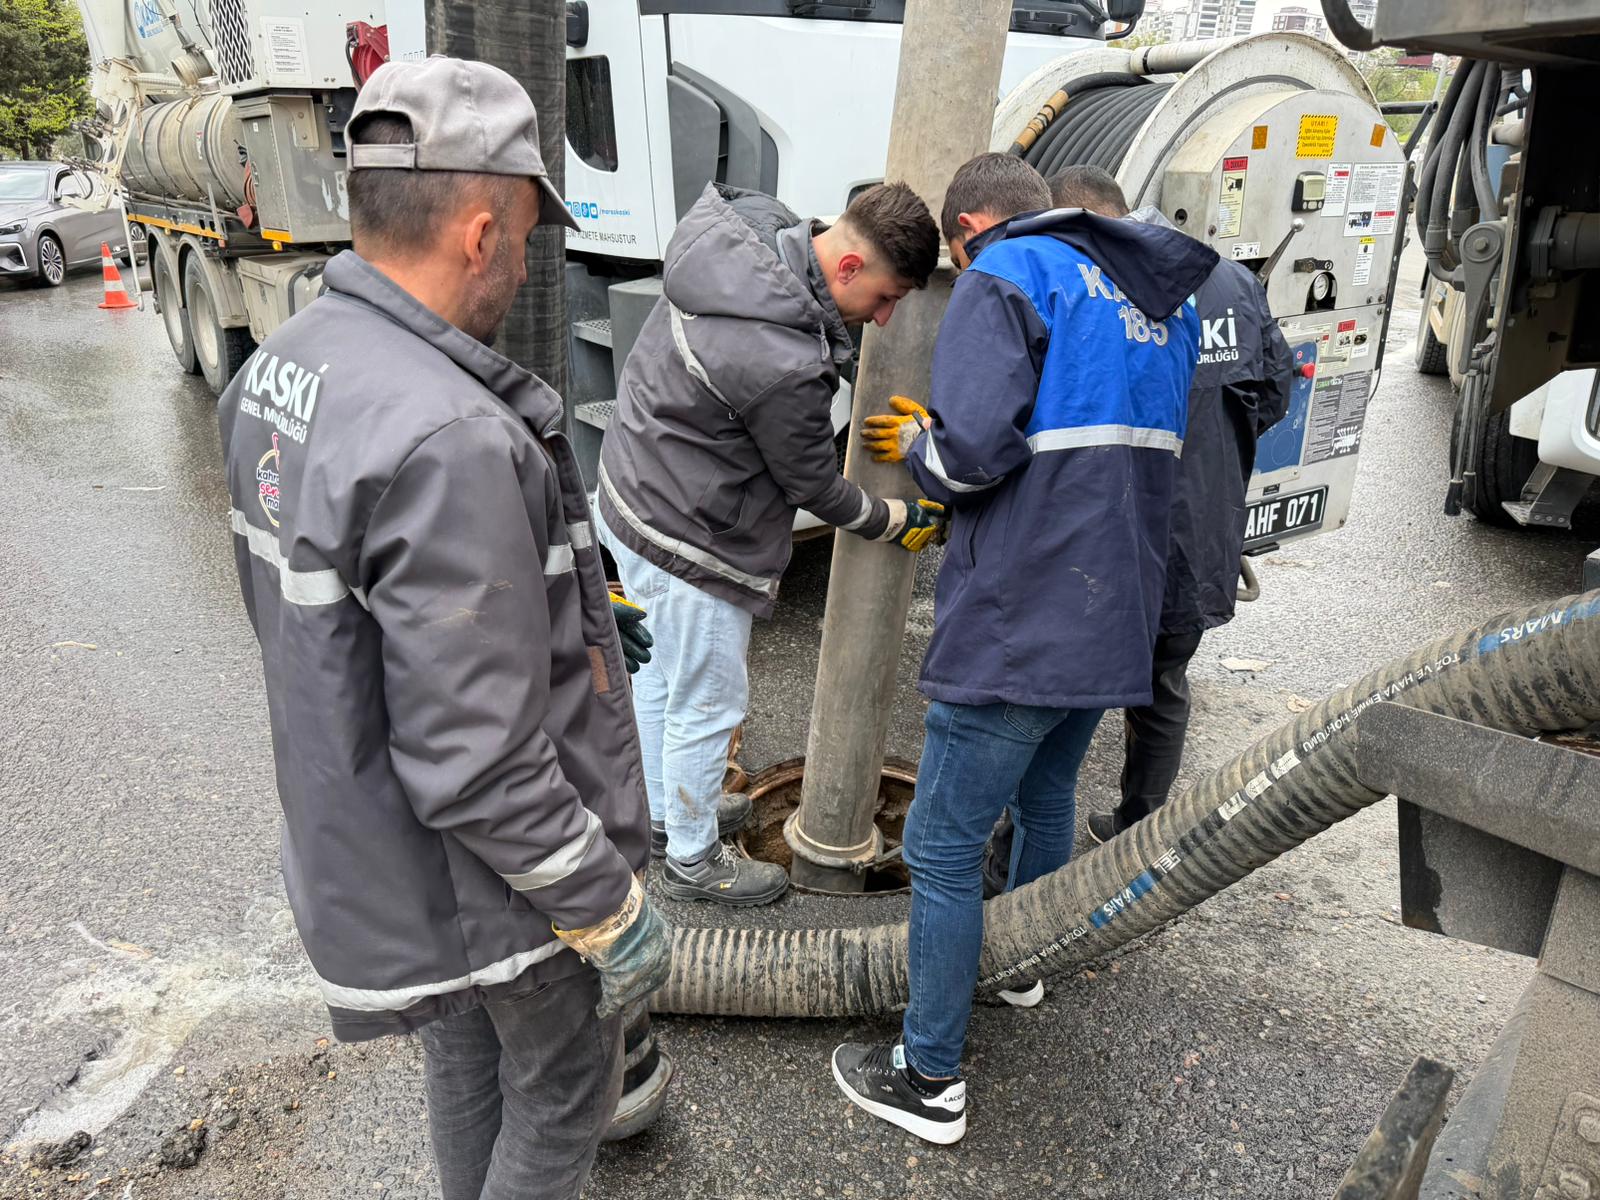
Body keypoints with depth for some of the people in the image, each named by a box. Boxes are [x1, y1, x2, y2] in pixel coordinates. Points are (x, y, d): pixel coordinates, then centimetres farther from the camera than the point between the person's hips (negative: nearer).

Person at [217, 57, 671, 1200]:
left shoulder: (277, 372, -3)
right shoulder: (448, 442, -34)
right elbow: (476, 763, -31)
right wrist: (610, 909, -17)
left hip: (366, 839, 9)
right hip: (496, 873, -8)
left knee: (467, 1066, 30)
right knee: (561, 1097, 18)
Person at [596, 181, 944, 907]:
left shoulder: (753, 230, -8)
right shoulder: (783, 364, -33)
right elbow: (813, 485, -17)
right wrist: (899, 522, 0)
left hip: (632, 497, 10)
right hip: (687, 543, -10)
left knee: (661, 673, 26)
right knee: (708, 703, 10)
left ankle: (667, 812, 49)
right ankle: (691, 859, 32)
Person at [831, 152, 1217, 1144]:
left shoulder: (1007, 274, -10)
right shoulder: (1165, 294, 16)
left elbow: (973, 448, -24)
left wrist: (917, 442, 0)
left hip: (1019, 626, -9)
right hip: (1116, 620, 9)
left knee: (944, 849, 3)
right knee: (1047, 802, 28)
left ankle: (932, 1079, 15)